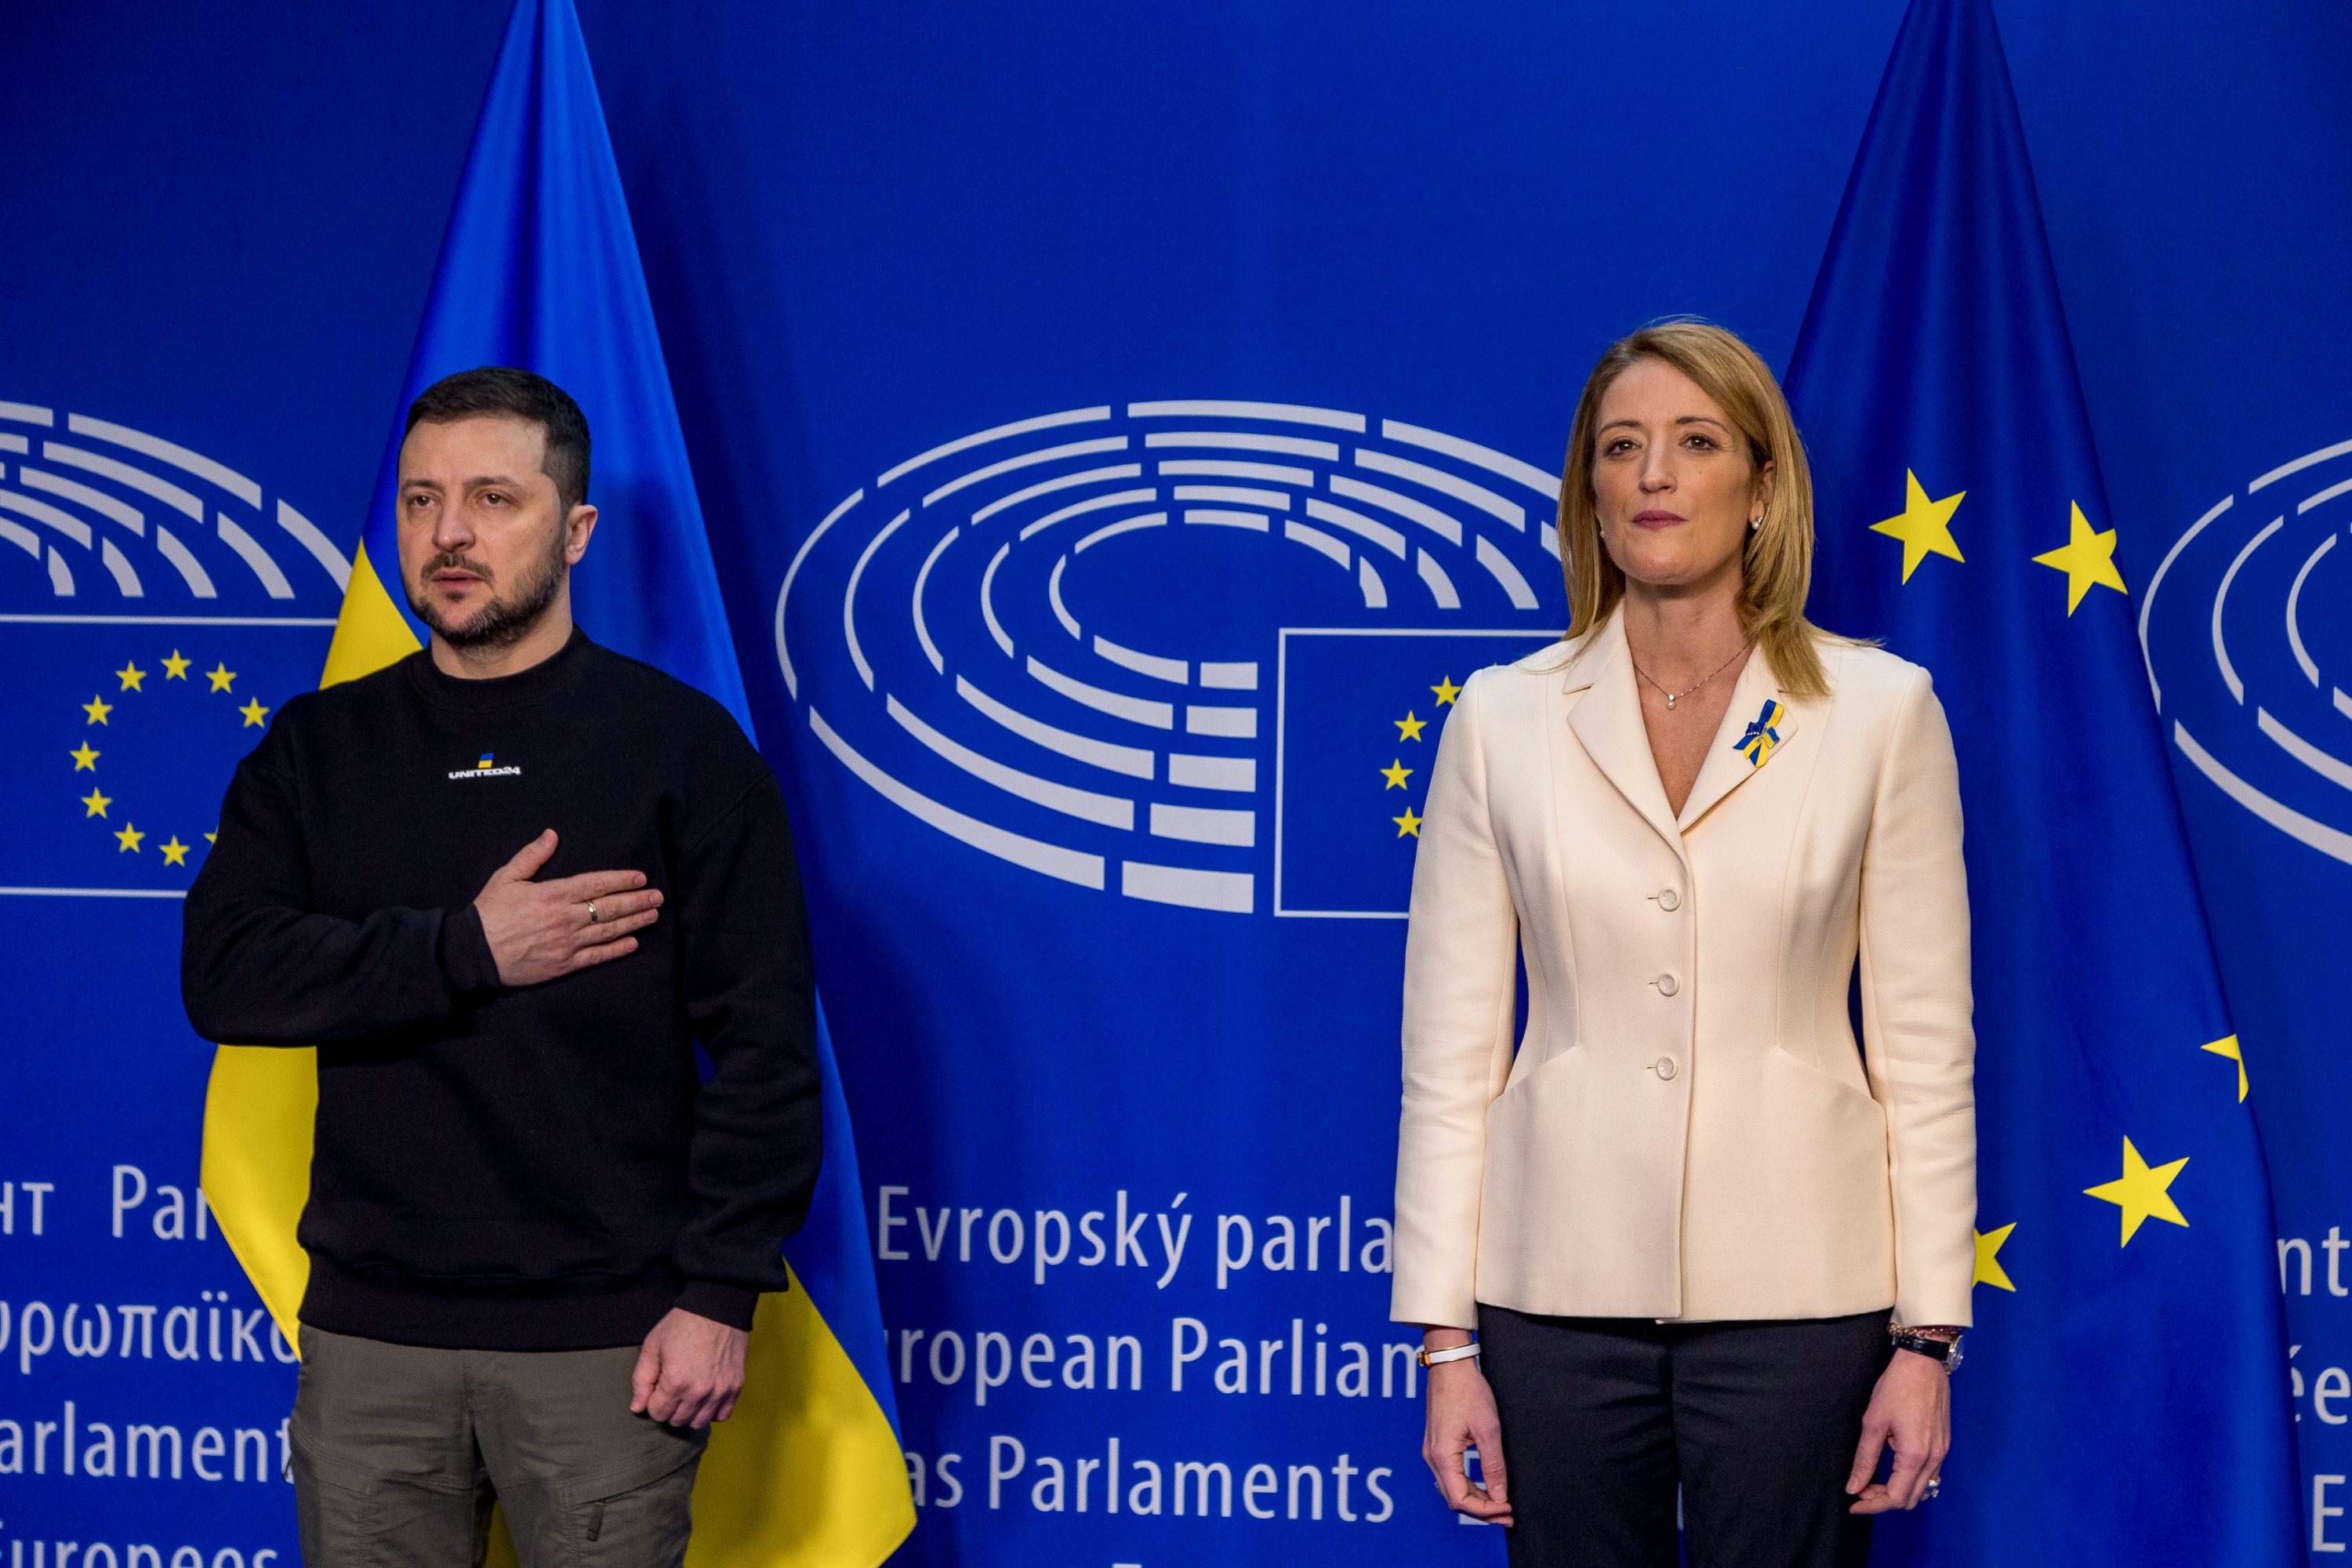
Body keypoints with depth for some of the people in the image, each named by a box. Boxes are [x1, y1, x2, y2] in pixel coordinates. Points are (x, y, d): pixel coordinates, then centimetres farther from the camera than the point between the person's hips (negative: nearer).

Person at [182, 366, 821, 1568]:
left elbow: (765, 1047, -4)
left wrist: (719, 1294, -11)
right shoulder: (318, 749, 10)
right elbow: (224, 973, -4)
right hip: (371, 1335, 3)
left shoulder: (682, 747, 0)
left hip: (606, 1338, -3)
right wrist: (469, 951, -13)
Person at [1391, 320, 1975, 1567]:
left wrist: (1926, 1335, -3)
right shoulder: (1502, 719, 2)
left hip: (1792, 1290, -1)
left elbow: (1925, 1045, 0)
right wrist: (1445, 1340, -1)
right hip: (1564, 1286, 1)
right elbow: (1448, 1052, 3)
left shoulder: (1880, 710, 0)